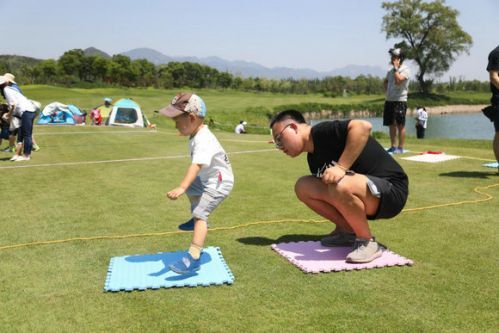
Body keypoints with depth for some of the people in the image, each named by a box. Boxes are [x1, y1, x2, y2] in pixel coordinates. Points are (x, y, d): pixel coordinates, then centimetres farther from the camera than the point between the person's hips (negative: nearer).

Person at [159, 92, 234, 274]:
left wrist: (182, 187, -56)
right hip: (208, 179, 11)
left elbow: (196, 165, -46)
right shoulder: (199, 133, 0)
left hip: (219, 182, -11)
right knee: (191, 188, 32)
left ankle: (193, 258, -31)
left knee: (199, 214, -22)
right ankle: (199, 221, 52)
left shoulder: (203, 141, -31)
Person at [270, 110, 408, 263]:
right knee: (303, 187, 0)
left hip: (391, 190, -8)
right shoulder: (313, 159, 11)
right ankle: (348, 231, 9)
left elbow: (363, 126, -32)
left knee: (341, 186, -37)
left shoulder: (323, 131, -16)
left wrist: (341, 167, -31)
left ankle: (368, 242, -13)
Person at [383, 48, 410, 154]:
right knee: (391, 124, 10)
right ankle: (393, 146, 17)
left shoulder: (405, 70, -7)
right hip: (389, 100, 7)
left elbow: (398, 80, -24)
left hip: (400, 101, -7)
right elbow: (386, 81, 31)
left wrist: (396, 68, -17)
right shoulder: (391, 70, 14)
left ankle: (400, 148, 0)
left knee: (400, 125, -3)